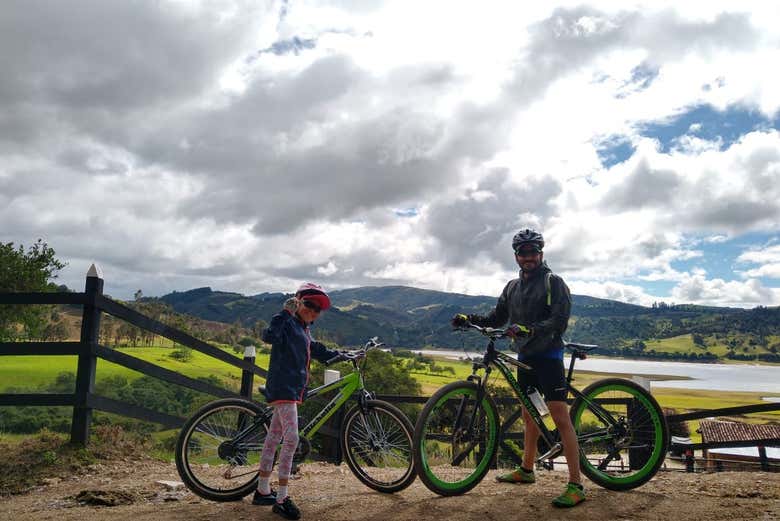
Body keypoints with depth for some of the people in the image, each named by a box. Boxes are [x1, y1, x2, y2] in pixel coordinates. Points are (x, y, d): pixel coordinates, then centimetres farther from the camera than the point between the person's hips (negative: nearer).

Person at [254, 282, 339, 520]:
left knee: (274, 437, 15)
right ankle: (282, 499, -9)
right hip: (282, 386, -10)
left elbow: (318, 351, 30)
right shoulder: (288, 322, -10)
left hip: (293, 388, 10)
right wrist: (284, 313, -34)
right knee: (291, 439, -14)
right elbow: (269, 336, -30)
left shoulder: (303, 330, 19)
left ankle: (263, 491, 24)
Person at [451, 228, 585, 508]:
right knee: (529, 416, 17)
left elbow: (559, 321, -19)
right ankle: (526, 470, 30)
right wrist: (468, 319, -4)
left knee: (561, 418, -10)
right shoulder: (512, 287, 12)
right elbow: (496, 318, 12)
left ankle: (576, 485, -7)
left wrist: (529, 329, -34)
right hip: (525, 356, 7)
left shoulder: (553, 282, -8)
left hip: (548, 356, -7)